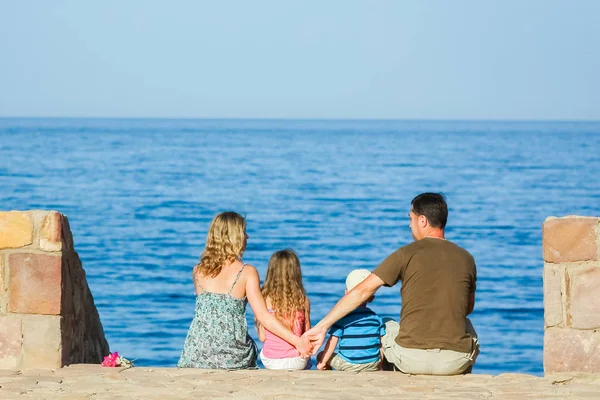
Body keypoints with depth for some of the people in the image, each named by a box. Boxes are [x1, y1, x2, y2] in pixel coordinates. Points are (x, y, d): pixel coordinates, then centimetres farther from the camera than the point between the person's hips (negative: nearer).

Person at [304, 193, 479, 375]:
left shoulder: (406, 254, -2)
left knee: (384, 328, 31)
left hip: (411, 359, -2)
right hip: (456, 362, 2)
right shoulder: (466, 258, 6)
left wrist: (322, 326, 6)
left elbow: (362, 292, 0)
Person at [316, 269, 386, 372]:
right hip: (373, 365, 4)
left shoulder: (342, 318, -7)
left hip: (349, 366, -4)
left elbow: (332, 342, -7)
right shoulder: (376, 318, 6)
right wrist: (379, 366, 23)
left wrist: (323, 362, 4)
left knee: (321, 355, 16)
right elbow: (382, 344, 10)